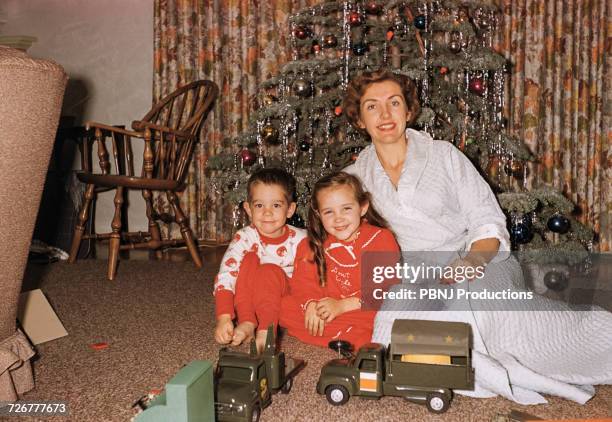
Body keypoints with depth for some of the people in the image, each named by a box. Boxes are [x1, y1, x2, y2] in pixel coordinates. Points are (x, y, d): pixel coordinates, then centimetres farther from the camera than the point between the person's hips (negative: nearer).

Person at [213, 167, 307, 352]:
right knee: (249, 260, -24)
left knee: (270, 270, -29)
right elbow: (225, 275, -27)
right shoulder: (244, 238, -16)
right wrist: (224, 318, -38)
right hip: (249, 301, 1)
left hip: (285, 302, -1)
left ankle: (266, 331, -32)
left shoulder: (299, 239, -13)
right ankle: (247, 323, -29)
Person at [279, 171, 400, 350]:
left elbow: (388, 290, -16)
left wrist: (342, 305, -20)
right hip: (326, 311, 4)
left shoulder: (382, 238, -9)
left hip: (367, 313, -4)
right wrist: (311, 303, -21)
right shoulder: (318, 243, 6)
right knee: (283, 306, -14)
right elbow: (303, 280, 1)